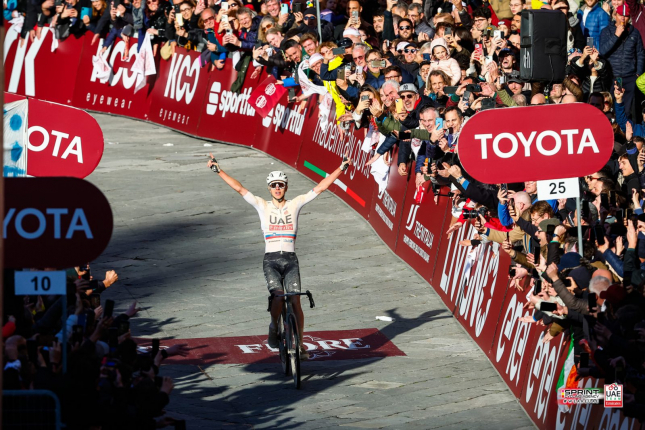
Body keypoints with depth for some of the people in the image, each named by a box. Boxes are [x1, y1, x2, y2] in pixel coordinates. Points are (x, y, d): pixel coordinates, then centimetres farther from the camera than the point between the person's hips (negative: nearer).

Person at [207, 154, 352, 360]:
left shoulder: (295, 204, 8)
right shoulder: (263, 206, 7)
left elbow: (320, 187, 7)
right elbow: (239, 188, 2)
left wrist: (341, 168, 3)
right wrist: (218, 170, -3)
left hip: (290, 260, 1)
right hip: (271, 260, -1)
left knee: (295, 301, -10)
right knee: (278, 297, -23)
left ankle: (299, 345, -2)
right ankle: (274, 327, 3)